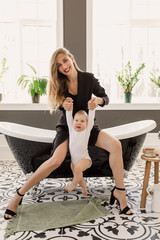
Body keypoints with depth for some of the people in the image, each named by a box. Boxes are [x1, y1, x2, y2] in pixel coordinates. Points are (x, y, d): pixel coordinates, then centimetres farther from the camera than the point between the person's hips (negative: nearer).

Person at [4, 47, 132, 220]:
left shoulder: (88, 78, -8)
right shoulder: (59, 84, -6)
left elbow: (105, 98, 0)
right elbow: (59, 104, 3)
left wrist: (98, 100, -23)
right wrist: (63, 105, -21)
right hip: (66, 127, -1)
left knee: (116, 145, -22)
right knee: (56, 160, -28)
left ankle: (119, 191, -11)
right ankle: (19, 194, -14)